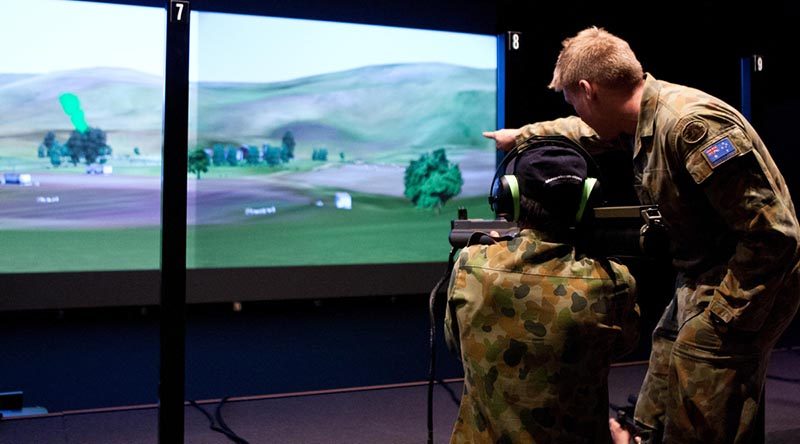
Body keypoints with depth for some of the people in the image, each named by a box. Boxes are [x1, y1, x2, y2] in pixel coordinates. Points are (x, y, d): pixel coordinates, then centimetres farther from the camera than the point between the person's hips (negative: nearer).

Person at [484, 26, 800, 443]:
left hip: (742, 290, -9)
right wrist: (520, 135, 41)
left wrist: (720, 322, -22)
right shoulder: (644, 115, 4)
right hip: (697, 282, 9)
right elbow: (586, 131, 30)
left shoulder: (690, 122, -24)